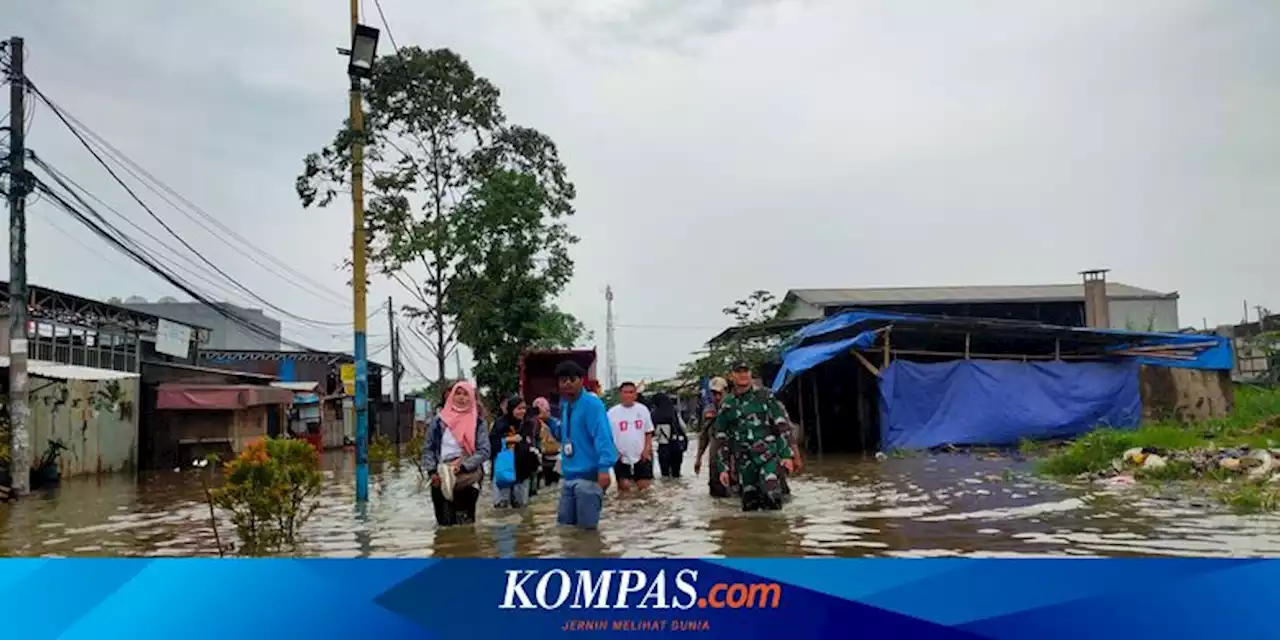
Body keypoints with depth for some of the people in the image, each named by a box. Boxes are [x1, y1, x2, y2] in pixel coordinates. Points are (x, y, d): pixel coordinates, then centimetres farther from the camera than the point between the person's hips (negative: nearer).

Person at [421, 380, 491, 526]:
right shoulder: (439, 421, 6)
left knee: (465, 524, -3)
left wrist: (462, 466, -15)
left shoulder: (478, 423, 2)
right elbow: (428, 448, 8)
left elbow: (484, 451, -4)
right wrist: (432, 471, -5)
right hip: (441, 480, 2)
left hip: (467, 479, -1)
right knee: (444, 522, 4)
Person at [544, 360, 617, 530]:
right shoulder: (565, 405, 13)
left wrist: (604, 467, -29)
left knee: (587, 528, -2)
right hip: (569, 477, 9)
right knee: (564, 525, 15)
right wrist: (548, 421, 10)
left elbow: (602, 436, -20)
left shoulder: (592, 404, -13)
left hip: (588, 477, -9)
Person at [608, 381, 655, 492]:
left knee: (644, 485, 1)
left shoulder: (643, 409, 1)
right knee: (624, 486, -3)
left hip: (641, 456, 1)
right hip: (621, 457, -1)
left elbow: (649, 432, 7)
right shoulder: (612, 412, -5)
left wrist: (647, 449, -3)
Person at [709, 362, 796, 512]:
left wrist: (787, 455, -5)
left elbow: (782, 426, 2)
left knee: (771, 496, -20)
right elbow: (721, 440, 13)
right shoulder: (726, 405, 10)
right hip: (744, 462, 3)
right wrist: (723, 468, 8)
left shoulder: (765, 396, 4)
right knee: (749, 506, 4)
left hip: (769, 456, -3)